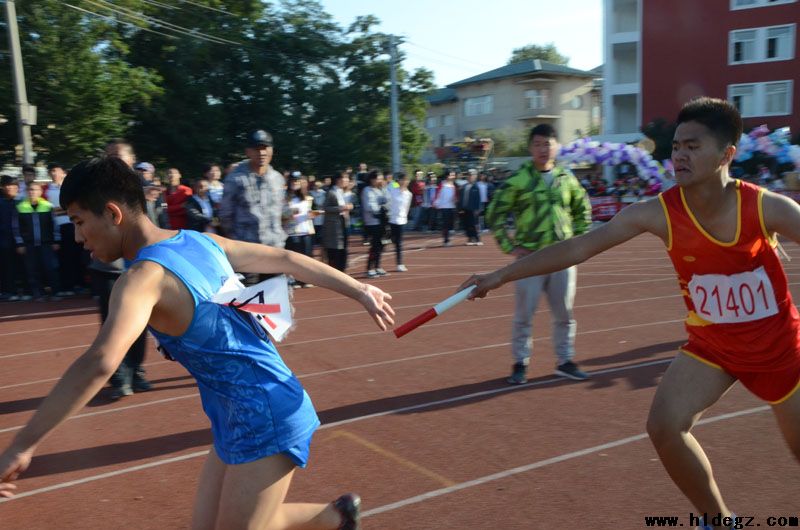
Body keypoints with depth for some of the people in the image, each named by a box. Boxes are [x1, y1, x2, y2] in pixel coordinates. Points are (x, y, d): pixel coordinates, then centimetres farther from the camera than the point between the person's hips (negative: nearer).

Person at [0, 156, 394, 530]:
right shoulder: (200, 241, 5)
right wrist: (359, 290, 17)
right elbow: (287, 259, 10)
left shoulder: (144, 278, -20)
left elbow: (99, 363, -37)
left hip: (266, 419, -9)